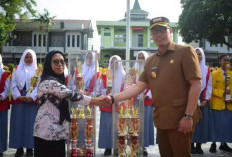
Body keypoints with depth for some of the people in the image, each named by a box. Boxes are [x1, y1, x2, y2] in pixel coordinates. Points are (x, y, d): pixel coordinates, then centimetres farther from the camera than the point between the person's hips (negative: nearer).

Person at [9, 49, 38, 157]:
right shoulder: (17, 70, 12)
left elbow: (38, 86, -1)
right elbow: (13, 85, 4)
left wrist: (31, 97, -14)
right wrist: (18, 96, -10)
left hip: (32, 100, -1)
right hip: (18, 99, 2)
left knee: (30, 123, -3)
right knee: (18, 123, 0)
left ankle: (29, 147, 3)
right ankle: (19, 147, 5)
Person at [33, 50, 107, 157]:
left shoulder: (57, 81, 17)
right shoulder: (49, 82, -16)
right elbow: (72, 95, -23)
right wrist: (98, 101, -20)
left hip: (56, 132, 10)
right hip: (48, 132, -10)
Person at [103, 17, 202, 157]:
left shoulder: (185, 51, -5)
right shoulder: (150, 60, 14)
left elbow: (196, 84, -10)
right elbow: (139, 87, 10)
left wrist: (188, 116, -16)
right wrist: (113, 98, -2)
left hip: (180, 119, -6)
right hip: (161, 119, 6)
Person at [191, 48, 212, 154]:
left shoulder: (206, 70, 10)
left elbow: (209, 85, 7)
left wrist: (206, 99, -4)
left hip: (203, 100, 3)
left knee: (202, 122, 4)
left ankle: (199, 145, 12)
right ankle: (191, 145, 5)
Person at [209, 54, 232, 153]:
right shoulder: (214, 74, 0)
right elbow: (212, 89, -5)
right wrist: (222, 92, -18)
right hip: (217, 104, -4)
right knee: (216, 124, 1)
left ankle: (223, 144, 16)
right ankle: (213, 144, 11)